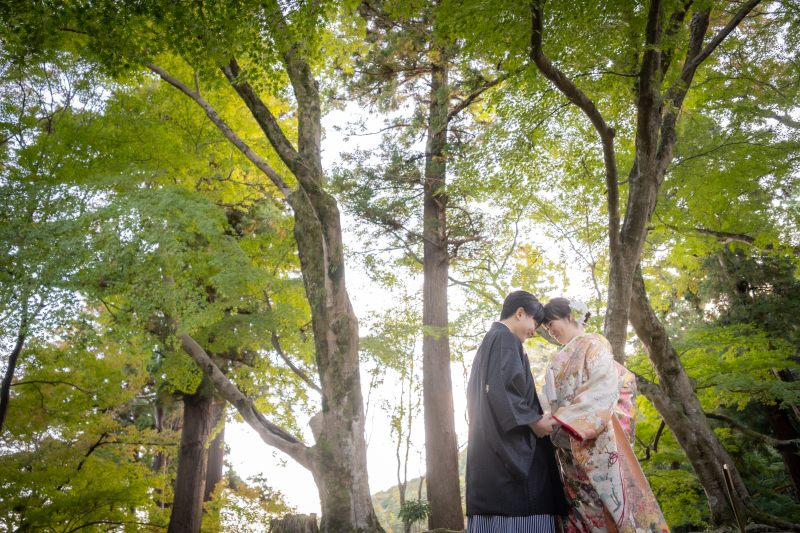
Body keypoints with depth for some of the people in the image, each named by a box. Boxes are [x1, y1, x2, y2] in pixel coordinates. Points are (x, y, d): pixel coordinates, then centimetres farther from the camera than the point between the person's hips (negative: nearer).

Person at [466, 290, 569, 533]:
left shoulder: (487, 343, 23)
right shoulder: (506, 338, -6)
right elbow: (501, 387, -20)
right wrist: (534, 420, -13)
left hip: (487, 445, 10)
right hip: (511, 442, -10)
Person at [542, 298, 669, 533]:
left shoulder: (593, 344, 3)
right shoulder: (562, 359, 26)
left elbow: (604, 386, -12)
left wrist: (569, 423, -19)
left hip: (596, 442, -7)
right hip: (570, 454, 7)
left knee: (612, 506, -11)